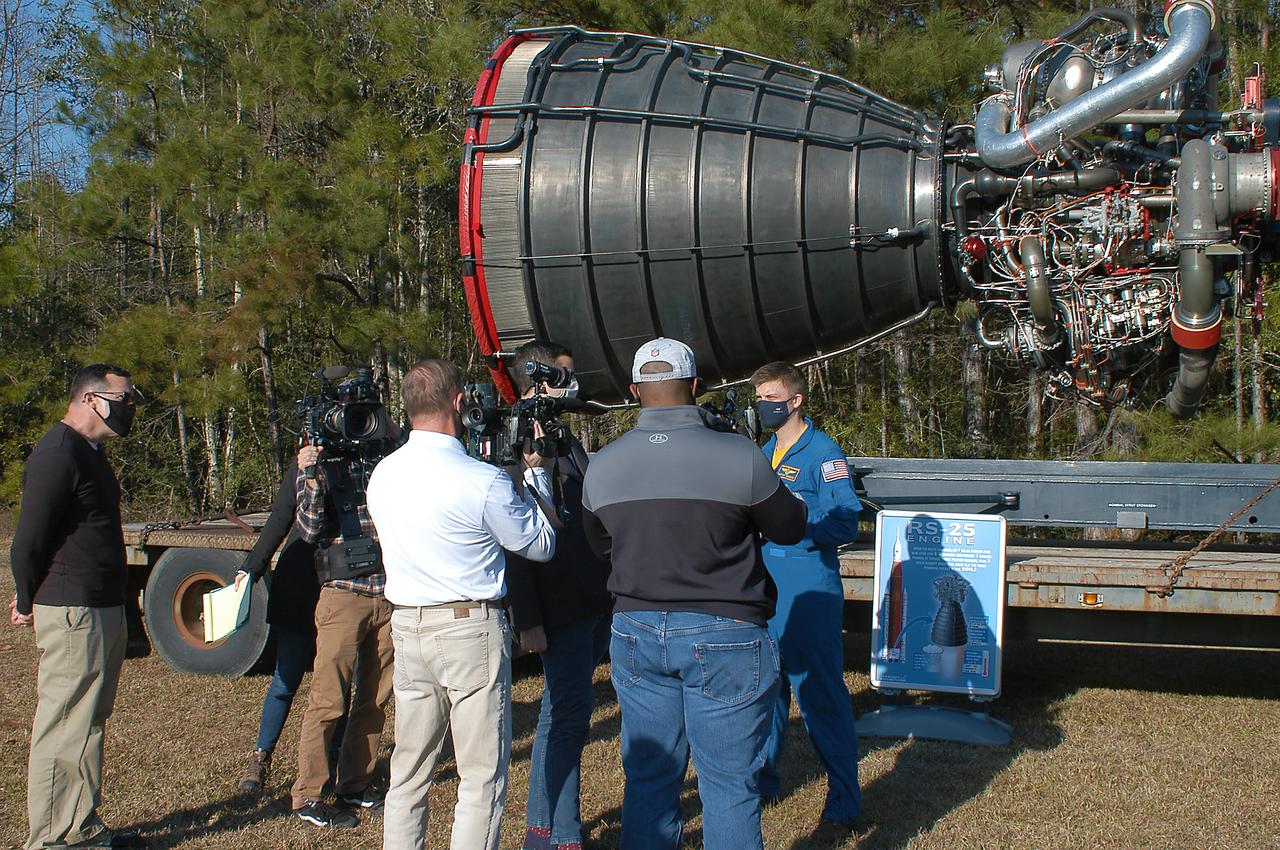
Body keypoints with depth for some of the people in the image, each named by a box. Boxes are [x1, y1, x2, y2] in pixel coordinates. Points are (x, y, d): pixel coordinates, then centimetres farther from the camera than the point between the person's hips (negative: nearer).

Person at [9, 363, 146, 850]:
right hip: (73, 614, -10)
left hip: (103, 609, 10)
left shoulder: (90, 452, 16)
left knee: (89, 722, 16)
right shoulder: (57, 454, -17)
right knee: (65, 728, -3)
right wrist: (28, 604, -5)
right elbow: (28, 541, -17)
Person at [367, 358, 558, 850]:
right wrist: (534, 471, 7)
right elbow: (542, 544, -2)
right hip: (470, 627, -6)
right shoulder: (483, 481, -15)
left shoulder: (383, 475, 4)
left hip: (406, 626, 6)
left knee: (409, 769, 15)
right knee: (483, 774, 2)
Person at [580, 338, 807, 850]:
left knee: (648, 779, 15)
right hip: (723, 635, -4)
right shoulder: (739, 457, -15)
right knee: (729, 784, 6)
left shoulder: (602, 465, -2)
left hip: (636, 632, 4)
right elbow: (791, 528, 0)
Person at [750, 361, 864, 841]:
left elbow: (845, 524, -19)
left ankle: (844, 806, 5)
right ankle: (762, 780, 33)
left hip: (810, 591, -8)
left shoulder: (823, 452, -10)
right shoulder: (765, 453, 14)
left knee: (821, 696, -4)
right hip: (767, 587, 8)